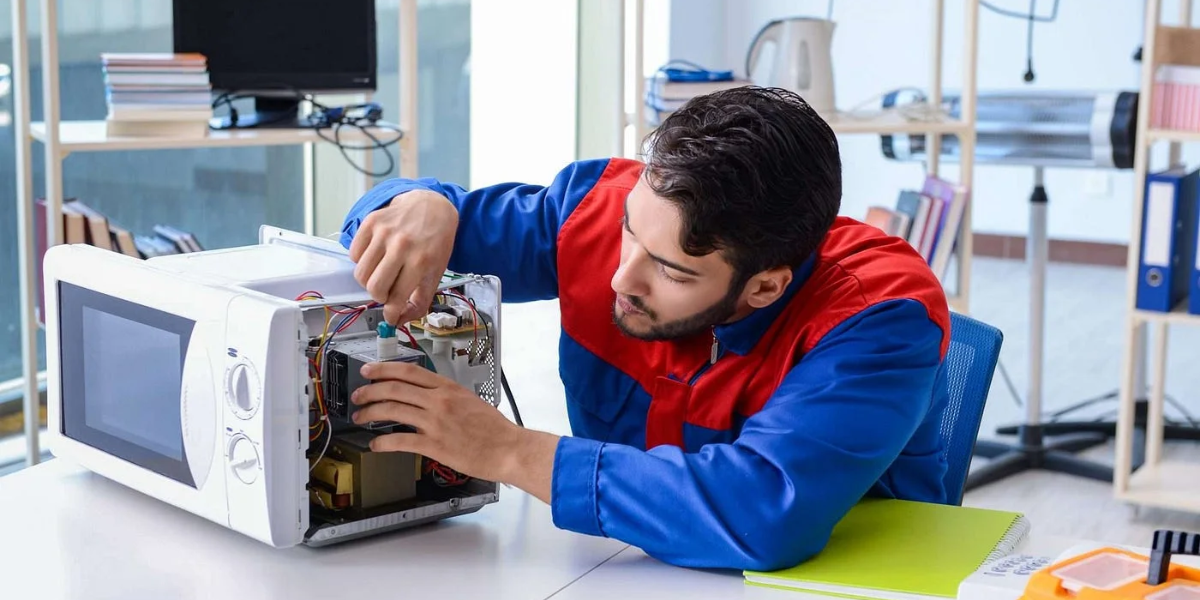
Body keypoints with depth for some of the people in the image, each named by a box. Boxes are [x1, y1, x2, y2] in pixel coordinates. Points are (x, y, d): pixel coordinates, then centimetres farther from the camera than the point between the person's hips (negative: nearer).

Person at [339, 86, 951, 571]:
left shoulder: (879, 317, -24)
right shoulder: (600, 205, -10)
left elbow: (767, 514, -36)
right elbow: (455, 216, 5)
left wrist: (511, 452, -30)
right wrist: (422, 207, -19)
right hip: (617, 569, 3)